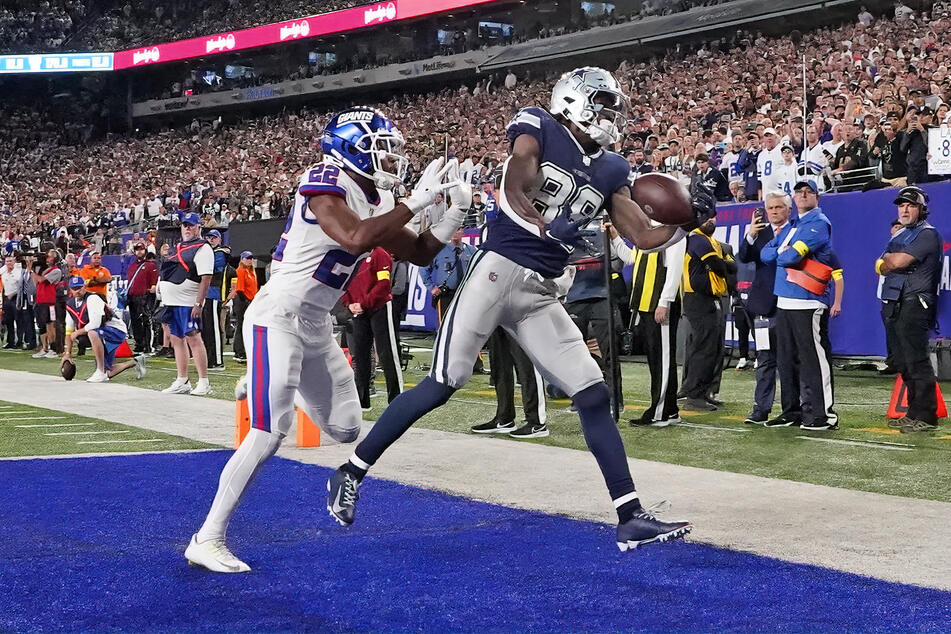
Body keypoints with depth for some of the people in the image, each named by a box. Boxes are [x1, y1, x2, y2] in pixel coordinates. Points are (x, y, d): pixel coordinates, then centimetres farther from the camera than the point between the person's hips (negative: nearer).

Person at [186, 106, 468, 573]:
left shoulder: (374, 202, 9)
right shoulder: (327, 184, -18)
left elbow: (420, 253, 15)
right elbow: (353, 238, -36)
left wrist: (456, 210, 1)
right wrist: (414, 202, -29)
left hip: (315, 327, 9)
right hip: (277, 319, -9)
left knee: (345, 429, 14)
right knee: (270, 433, -15)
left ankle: (261, 384, 36)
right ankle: (207, 540, -7)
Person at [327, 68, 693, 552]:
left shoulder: (609, 170, 15)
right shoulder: (538, 130, -1)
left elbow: (643, 236, 15)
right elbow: (513, 190, -15)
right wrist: (546, 227, -32)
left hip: (542, 294, 6)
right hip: (498, 270, -6)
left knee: (594, 397, 0)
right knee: (443, 384, -8)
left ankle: (631, 518, 3)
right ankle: (351, 473, 5)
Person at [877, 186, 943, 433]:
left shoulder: (927, 234, -7)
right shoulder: (899, 235, 22)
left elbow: (897, 261, -17)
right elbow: (880, 267, 17)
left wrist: (887, 258, 3)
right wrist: (891, 262, -1)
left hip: (913, 305, -9)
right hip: (893, 306, 9)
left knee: (917, 362, -10)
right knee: (904, 364, 11)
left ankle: (926, 417, -9)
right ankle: (913, 413, 17)